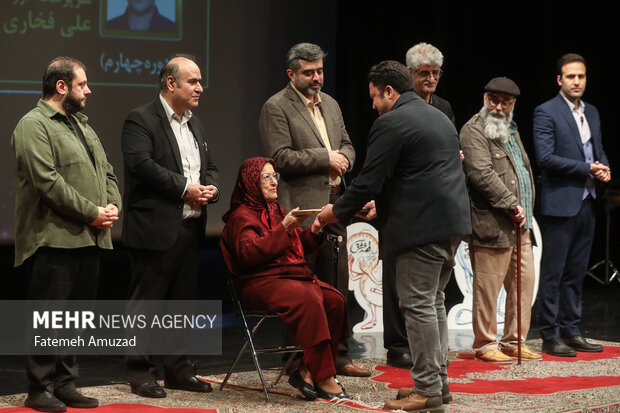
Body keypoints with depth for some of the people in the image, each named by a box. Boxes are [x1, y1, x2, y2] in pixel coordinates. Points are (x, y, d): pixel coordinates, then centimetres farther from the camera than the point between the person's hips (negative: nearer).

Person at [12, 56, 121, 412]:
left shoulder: (81, 125, 21)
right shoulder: (33, 126, -8)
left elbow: (107, 171, 21)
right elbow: (48, 182, -17)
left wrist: (113, 205, 1)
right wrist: (92, 212, -15)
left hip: (90, 238, 9)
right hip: (55, 240, -8)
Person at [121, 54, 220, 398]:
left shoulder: (195, 124, 20)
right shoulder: (140, 120, -7)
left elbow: (209, 167, 22)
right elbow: (142, 164, -20)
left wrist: (211, 187, -1)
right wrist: (185, 188, -18)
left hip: (190, 228, 8)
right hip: (156, 229, -8)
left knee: (183, 302, 13)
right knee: (147, 301, -1)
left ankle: (178, 370, 21)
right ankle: (141, 374, 5)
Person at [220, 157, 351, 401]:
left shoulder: (276, 210, 24)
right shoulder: (241, 216, -2)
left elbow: (298, 248, 28)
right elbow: (249, 253, -19)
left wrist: (313, 231, 6)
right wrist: (284, 227, -20)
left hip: (295, 275, 8)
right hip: (261, 283, -8)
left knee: (335, 300, -18)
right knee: (309, 300, -33)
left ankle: (307, 371, -16)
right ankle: (324, 379, -30)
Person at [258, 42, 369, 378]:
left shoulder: (330, 104, 17)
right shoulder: (276, 108, -6)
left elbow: (346, 144, 24)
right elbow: (280, 157, -15)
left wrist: (343, 158, 0)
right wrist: (325, 158, -14)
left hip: (334, 203, 7)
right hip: (302, 208, -7)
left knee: (337, 284, 10)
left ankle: (338, 355, 18)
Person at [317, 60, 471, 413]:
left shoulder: (391, 123, -10)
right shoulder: (439, 117, 20)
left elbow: (370, 179, -12)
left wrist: (338, 211, 3)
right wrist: (382, 203, 27)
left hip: (422, 225, -10)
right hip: (453, 222, 10)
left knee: (418, 305, -5)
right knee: (434, 301, 16)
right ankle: (439, 380, 21)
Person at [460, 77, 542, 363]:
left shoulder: (511, 131, 21)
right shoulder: (473, 131, -8)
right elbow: (482, 173, -19)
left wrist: (525, 213, 17)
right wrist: (511, 204, -19)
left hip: (520, 224, 9)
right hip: (491, 225, -9)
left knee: (524, 284, 9)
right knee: (488, 288, -4)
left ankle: (514, 342, 18)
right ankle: (485, 345, 6)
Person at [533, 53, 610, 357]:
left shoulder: (592, 113, 16)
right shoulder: (546, 112, -7)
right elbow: (545, 157, -16)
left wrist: (604, 168, 0)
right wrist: (587, 169, -16)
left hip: (587, 203, 7)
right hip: (561, 203, -7)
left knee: (576, 272, 11)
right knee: (553, 272, -3)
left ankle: (570, 331, 18)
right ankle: (550, 336, 2)